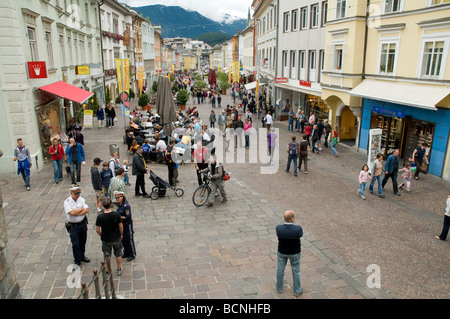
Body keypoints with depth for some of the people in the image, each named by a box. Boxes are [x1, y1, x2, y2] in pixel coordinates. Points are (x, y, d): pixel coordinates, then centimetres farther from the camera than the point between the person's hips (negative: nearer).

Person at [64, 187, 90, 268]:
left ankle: (82, 256, 37)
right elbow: (72, 212, -25)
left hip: (83, 224, 4)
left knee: (83, 242, 16)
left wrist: (78, 214, -20)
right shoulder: (67, 202, -14)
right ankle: (77, 261, 15)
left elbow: (87, 210, -7)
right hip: (73, 226, -4)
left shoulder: (82, 199, 0)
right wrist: (81, 209, -12)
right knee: (75, 244, 0)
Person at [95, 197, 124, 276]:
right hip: (116, 238, 1)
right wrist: (121, 235, 8)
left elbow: (97, 230, -11)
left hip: (106, 240, 0)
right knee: (118, 255, 21)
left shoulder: (100, 217, -20)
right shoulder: (116, 214, -20)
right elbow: (121, 226, -9)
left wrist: (102, 236, 8)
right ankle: (119, 270, 34)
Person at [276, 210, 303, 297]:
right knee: (296, 271, 22)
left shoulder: (278, 228, -28)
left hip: (282, 252, 1)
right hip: (295, 253, -1)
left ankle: (279, 288, 45)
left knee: (280, 269, 25)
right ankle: (297, 291, 41)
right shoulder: (298, 229, -33)